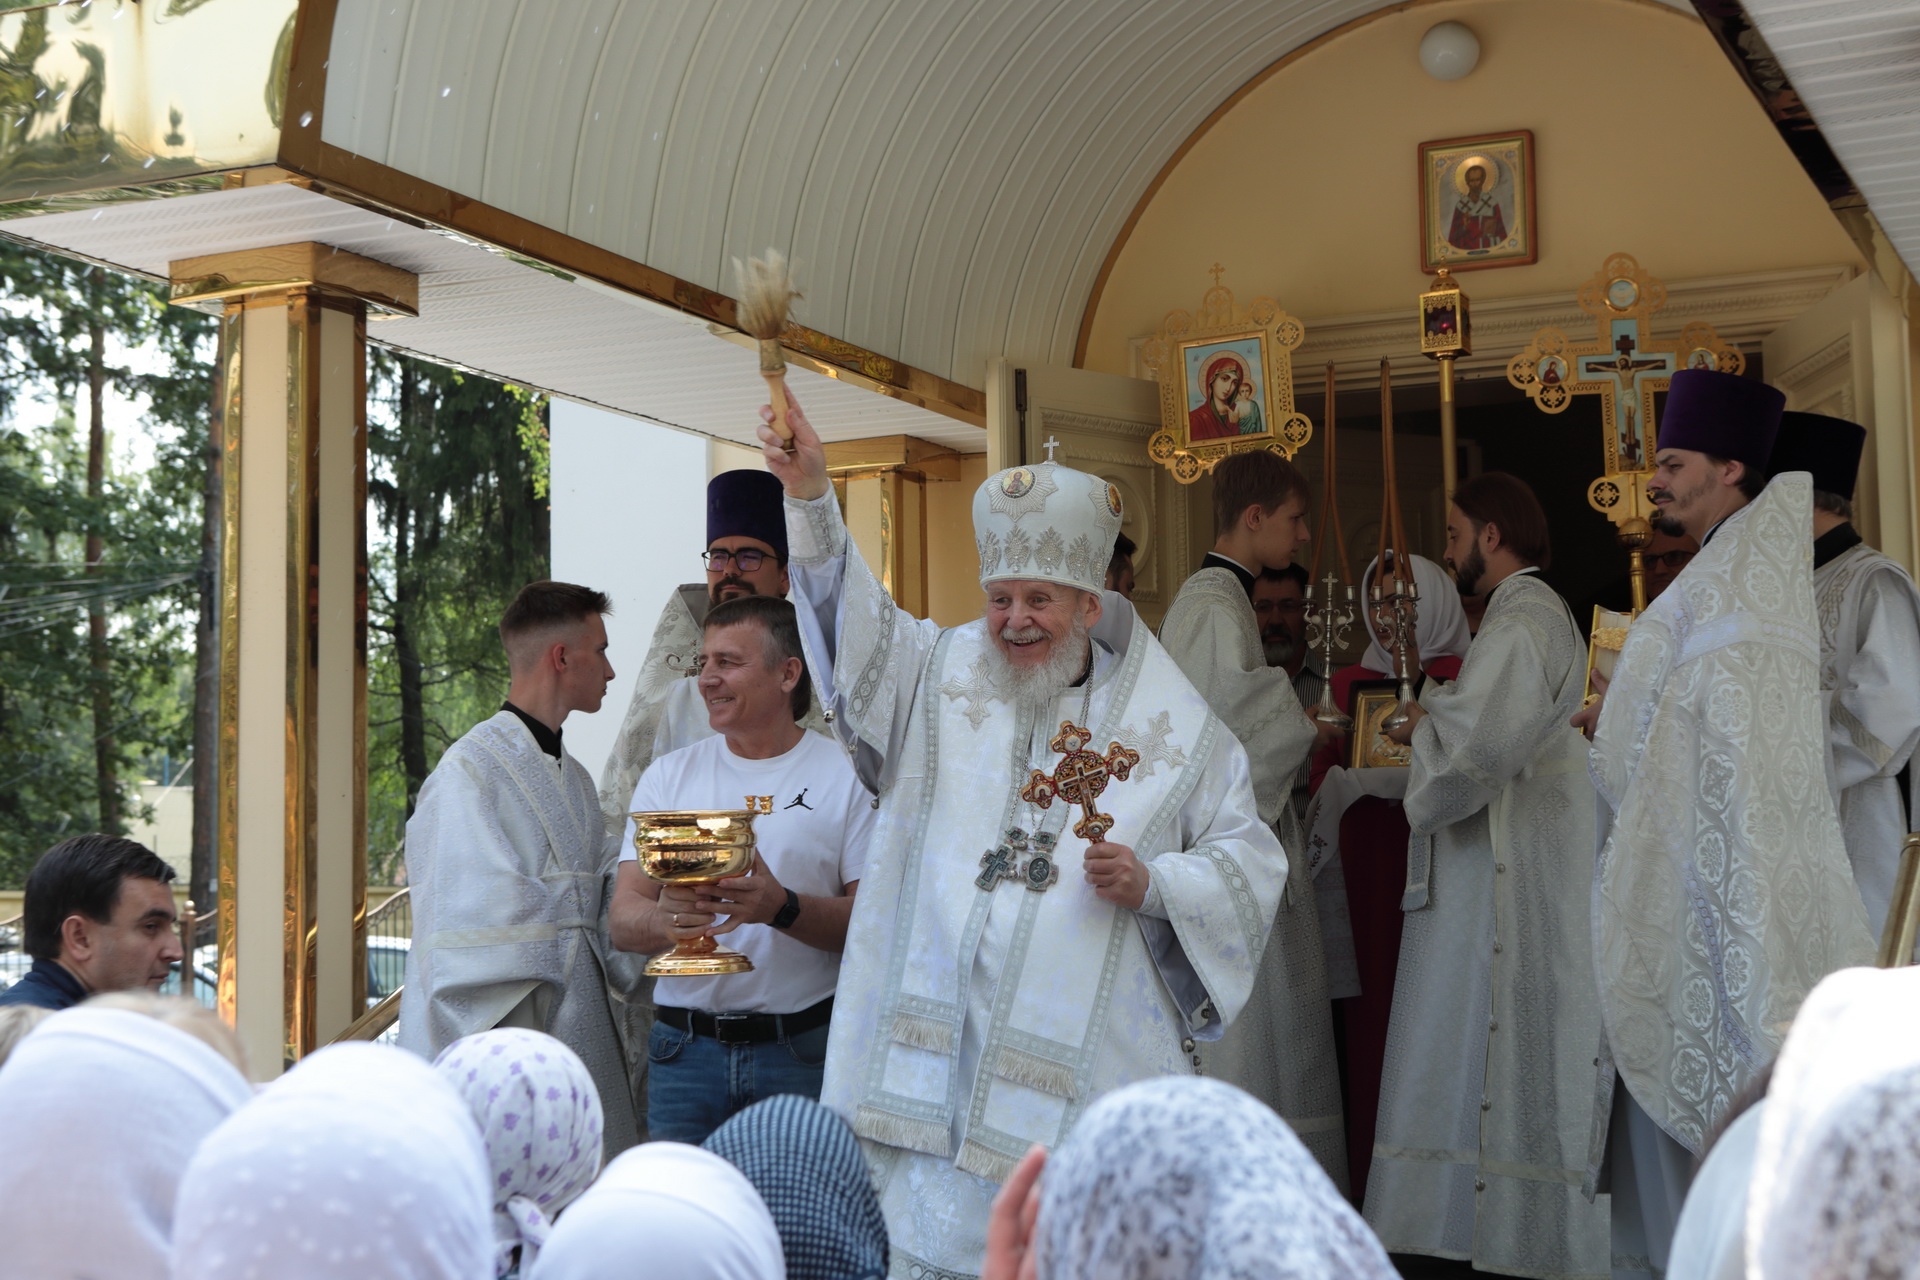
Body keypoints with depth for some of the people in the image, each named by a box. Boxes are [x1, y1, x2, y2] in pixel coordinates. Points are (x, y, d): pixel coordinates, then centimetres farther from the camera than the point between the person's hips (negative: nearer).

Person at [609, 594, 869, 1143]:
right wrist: (666, 919, -21)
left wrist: (783, 908, -22)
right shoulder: (668, 775, 9)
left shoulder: (845, 774, 1)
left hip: (804, 1052, -2)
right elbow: (623, 920, 2)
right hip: (685, 1048, 2)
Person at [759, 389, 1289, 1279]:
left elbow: (1250, 861, 6)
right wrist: (810, 497, -19)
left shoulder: (1173, 725, 5)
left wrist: (1153, 885, -12)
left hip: (1085, 1053, -1)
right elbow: (851, 619, -4)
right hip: (938, 1039, 1)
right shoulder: (941, 677, 10)